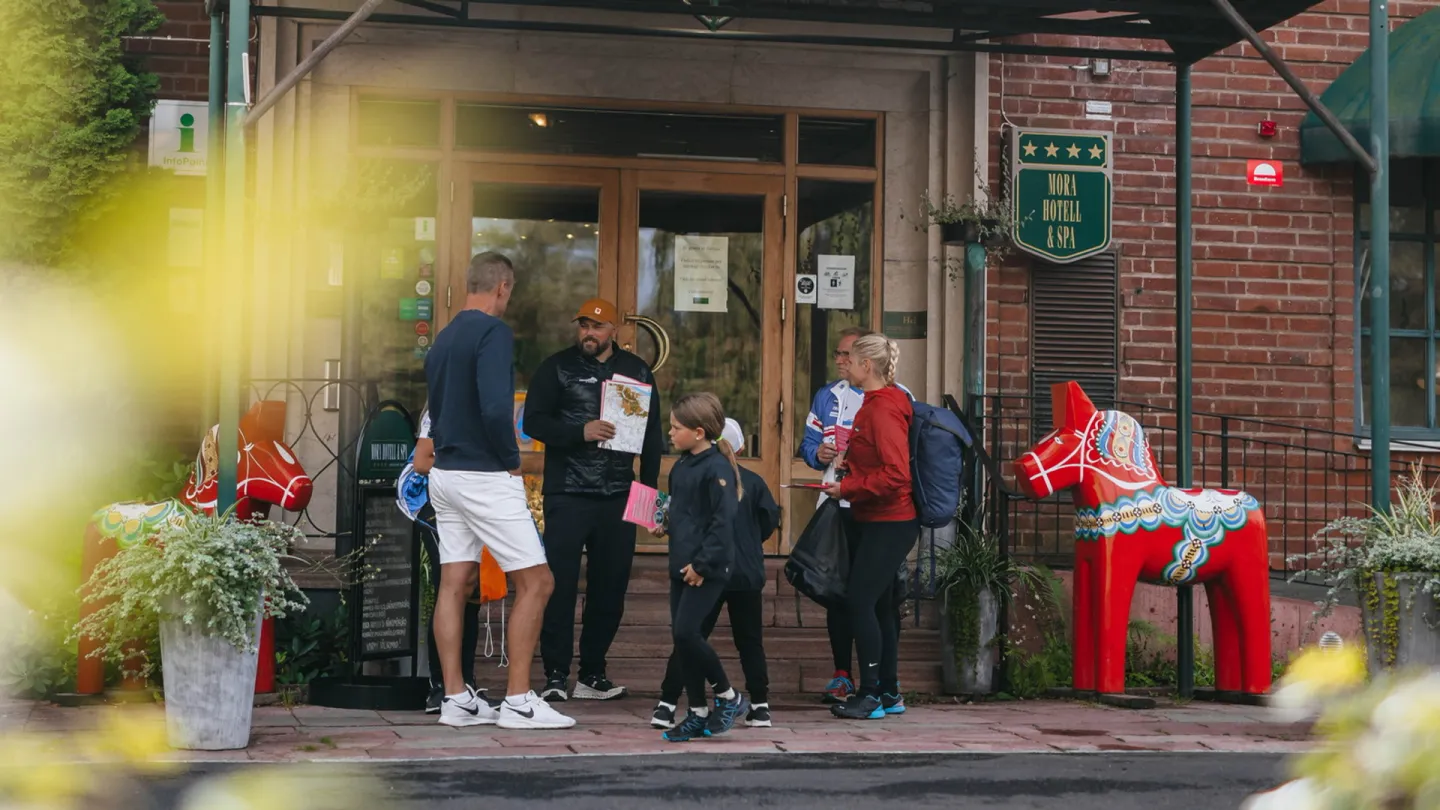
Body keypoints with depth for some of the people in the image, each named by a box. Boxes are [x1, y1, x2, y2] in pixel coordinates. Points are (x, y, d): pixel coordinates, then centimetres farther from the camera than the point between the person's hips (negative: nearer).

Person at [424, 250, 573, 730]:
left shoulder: (444, 338, 13)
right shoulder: (493, 332, -13)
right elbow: (495, 408, -25)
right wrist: (512, 458, -11)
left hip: (446, 473, 9)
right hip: (486, 476, -9)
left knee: (454, 585, 9)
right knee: (535, 582, -2)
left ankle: (455, 699, 10)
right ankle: (519, 701, -3)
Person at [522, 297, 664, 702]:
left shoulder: (637, 371, 12)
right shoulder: (557, 368, 4)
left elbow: (653, 433, 14)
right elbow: (534, 422, -4)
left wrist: (648, 485, 7)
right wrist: (580, 432, -19)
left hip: (618, 497, 3)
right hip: (567, 496, -3)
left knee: (610, 588, 5)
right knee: (560, 585, -5)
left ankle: (592, 674, 14)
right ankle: (555, 675, -1)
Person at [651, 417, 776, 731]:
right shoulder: (754, 481, 0)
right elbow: (770, 519, 2)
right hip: (749, 574, 2)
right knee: (750, 640, 12)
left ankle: (667, 704, -4)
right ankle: (760, 706, 12)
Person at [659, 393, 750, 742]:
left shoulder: (717, 468, -15)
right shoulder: (681, 466, 13)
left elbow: (723, 521, -19)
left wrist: (703, 563, -20)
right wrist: (663, 521, 10)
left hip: (708, 568, -9)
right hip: (682, 566, 9)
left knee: (686, 632, -15)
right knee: (682, 636, 8)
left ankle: (729, 697, 3)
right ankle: (698, 714, 16)